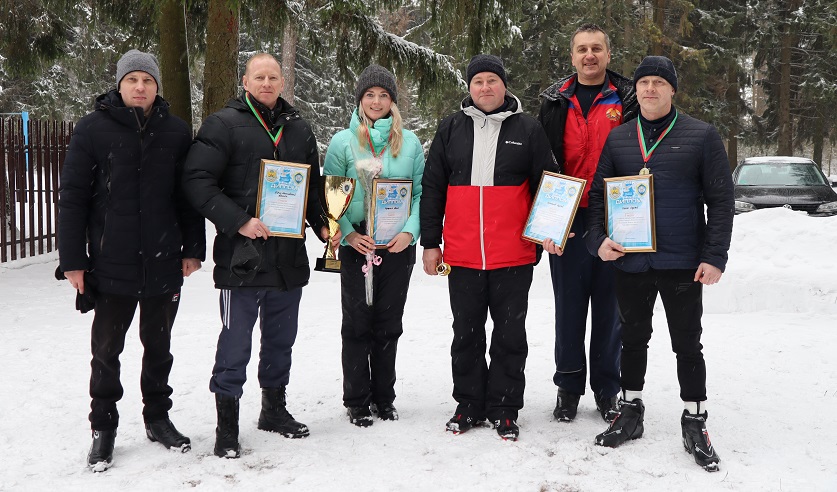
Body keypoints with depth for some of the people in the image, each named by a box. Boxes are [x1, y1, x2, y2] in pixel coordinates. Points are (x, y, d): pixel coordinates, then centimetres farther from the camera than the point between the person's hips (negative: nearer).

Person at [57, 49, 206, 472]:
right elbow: (72, 197, -4)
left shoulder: (176, 132, 4)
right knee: (106, 350, 7)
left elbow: (189, 195, 7)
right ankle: (103, 429, 21)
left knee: (158, 346, 15)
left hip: (163, 263, 2)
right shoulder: (93, 129, -4)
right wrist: (72, 260, -8)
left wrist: (193, 249, 3)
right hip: (111, 264, -2)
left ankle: (157, 417, 30)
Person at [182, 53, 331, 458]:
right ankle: (226, 428, 12)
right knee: (235, 345, 0)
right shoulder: (223, 124, -4)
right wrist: (238, 222, -19)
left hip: (290, 257, 6)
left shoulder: (299, 128, 14)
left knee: (281, 340, 17)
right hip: (242, 257, -5)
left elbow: (313, 184, 23)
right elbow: (197, 181, -12)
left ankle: (274, 409, 34)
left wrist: (321, 224, 7)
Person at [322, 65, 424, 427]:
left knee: (389, 325, 10)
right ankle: (357, 400, 16)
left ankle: (384, 397, 23)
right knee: (357, 325, 4)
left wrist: (410, 231, -9)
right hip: (357, 245, -2)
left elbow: (422, 192, 5)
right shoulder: (343, 142, 1)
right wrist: (347, 233, -13)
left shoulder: (410, 142, 6)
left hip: (398, 247, 2)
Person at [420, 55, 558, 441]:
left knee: (510, 334, 7)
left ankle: (504, 409, 19)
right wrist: (430, 242, 5)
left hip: (514, 256, -1)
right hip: (462, 256, 2)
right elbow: (432, 188, 8)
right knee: (466, 333, 12)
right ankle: (469, 405, 25)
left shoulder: (528, 130, 3)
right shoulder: (451, 129, 7)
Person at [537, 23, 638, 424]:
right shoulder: (555, 102, 9)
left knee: (610, 307, 7)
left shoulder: (627, 99, 5)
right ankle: (568, 387, 20)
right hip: (567, 221, 1)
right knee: (569, 306, 7)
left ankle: (607, 391, 19)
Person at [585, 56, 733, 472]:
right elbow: (598, 194, 10)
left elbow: (720, 199, -3)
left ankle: (694, 423, 20)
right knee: (633, 339, 15)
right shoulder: (617, 138, 8)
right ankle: (630, 412, 29)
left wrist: (715, 257, -10)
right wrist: (598, 239, -6)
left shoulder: (701, 136, -1)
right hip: (629, 261, 3)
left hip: (682, 263, -3)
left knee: (688, 344, 7)